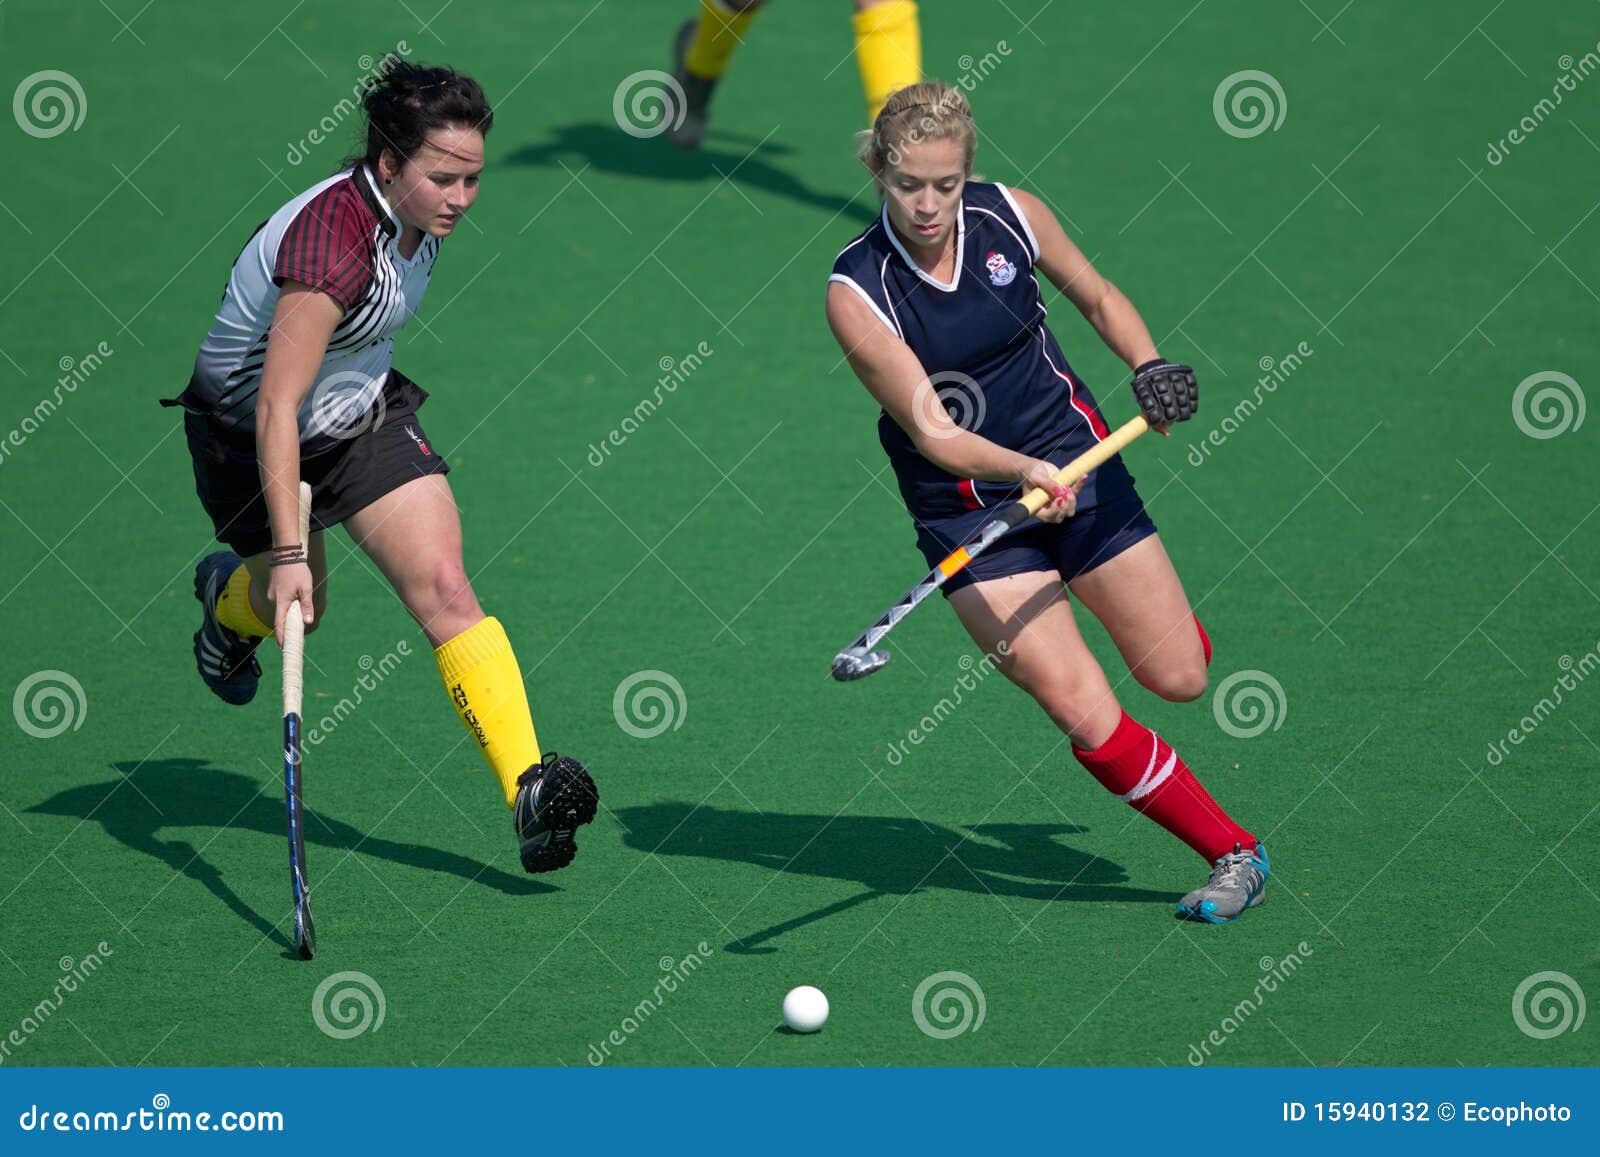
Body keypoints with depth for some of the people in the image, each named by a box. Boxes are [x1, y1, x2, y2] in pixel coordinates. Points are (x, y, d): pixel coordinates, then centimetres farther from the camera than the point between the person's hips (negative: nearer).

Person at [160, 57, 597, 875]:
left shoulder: (418, 216, -12)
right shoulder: (331, 242, -37)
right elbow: (277, 408, -38)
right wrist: (286, 555, -41)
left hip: (366, 415, 5)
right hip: (248, 434, -5)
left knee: (444, 589, -14)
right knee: (293, 610, 14)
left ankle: (528, 787, -24)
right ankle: (227, 598, 53)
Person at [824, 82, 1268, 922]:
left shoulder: (1010, 217, -9)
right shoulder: (856, 295, -19)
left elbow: (1096, 295, 11)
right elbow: (932, 432, -23)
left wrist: (1148, 366, -7)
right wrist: (1023, 474, -40)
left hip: (1075, 457, 3)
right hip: (967, 510, -3)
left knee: (1179, 676, 5)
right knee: (1085, 717, -14)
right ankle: (1232, 853, 5)